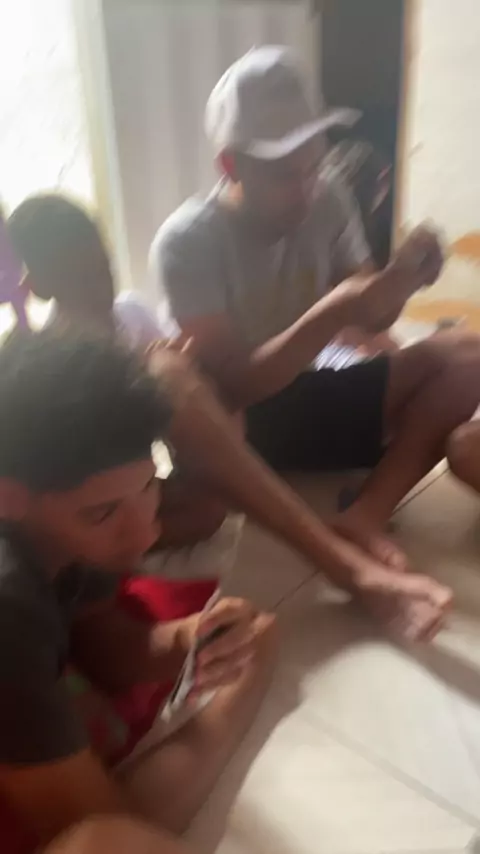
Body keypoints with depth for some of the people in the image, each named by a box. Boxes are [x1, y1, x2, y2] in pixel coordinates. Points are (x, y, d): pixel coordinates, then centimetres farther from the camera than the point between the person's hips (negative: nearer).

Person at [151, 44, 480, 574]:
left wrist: (401, 275, -21)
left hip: (306, 397, 5)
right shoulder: (187, 242, -18)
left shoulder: (327, 204, -5)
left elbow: (372, 319, 3)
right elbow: (232, 385, -23)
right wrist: (333, 312, -34)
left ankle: (364, 517, -26)